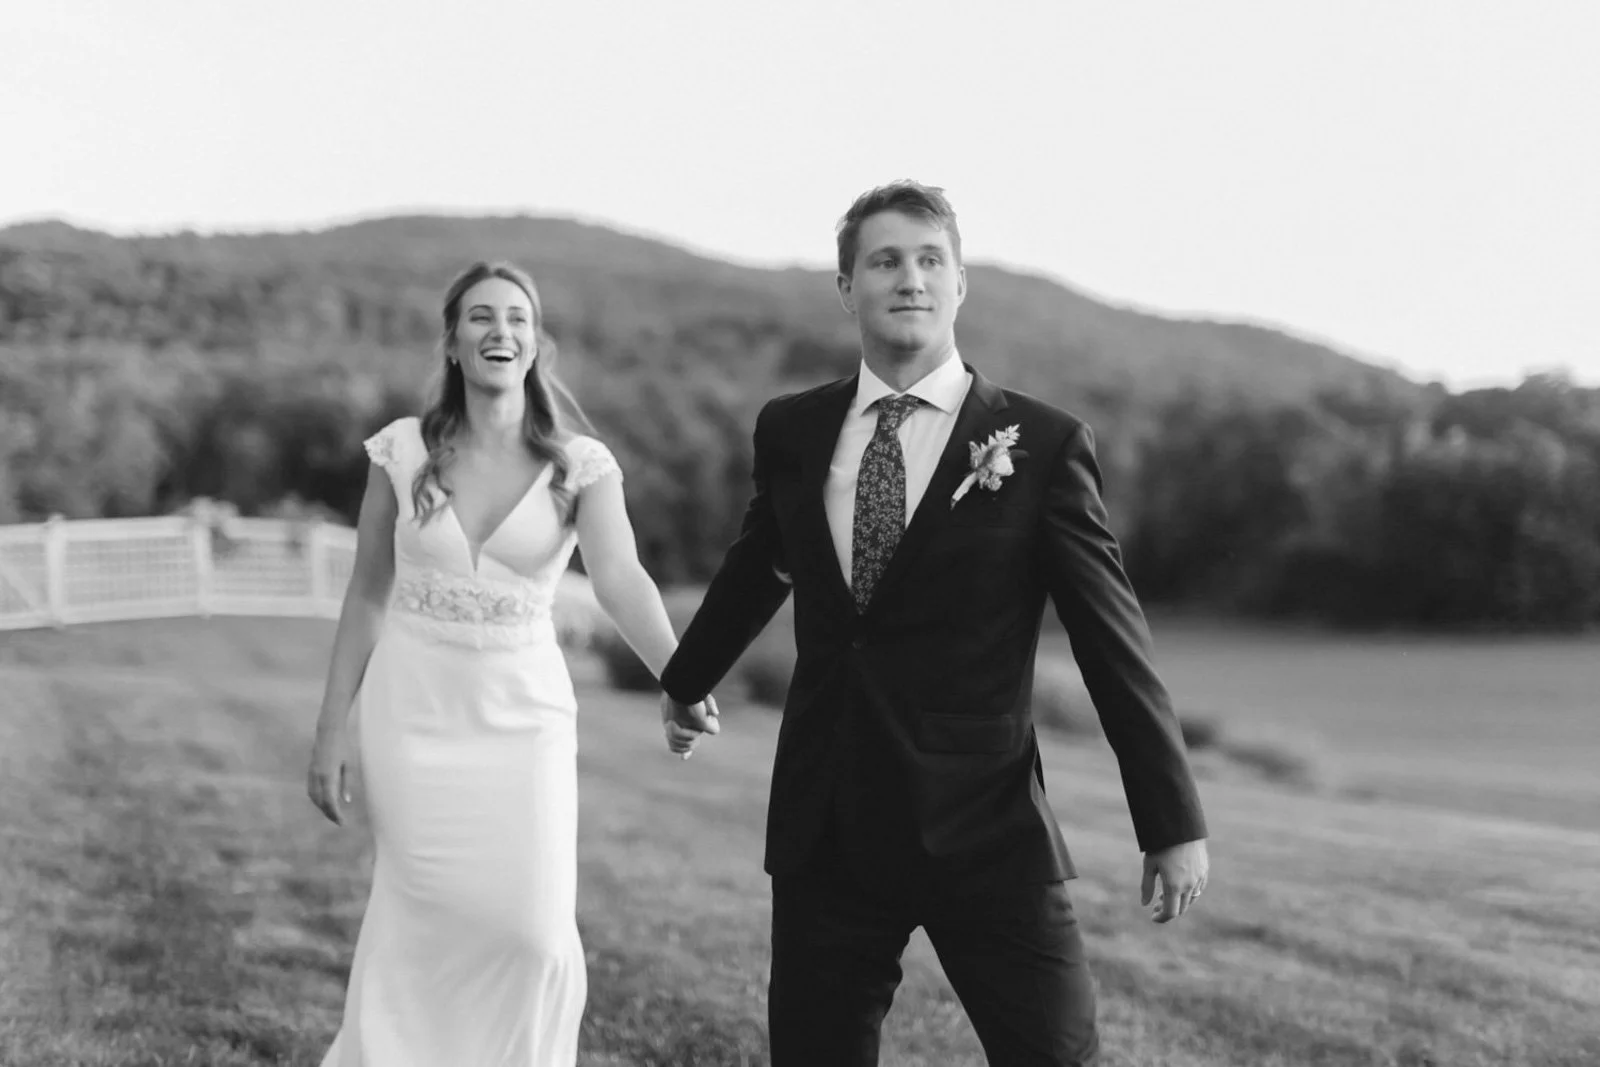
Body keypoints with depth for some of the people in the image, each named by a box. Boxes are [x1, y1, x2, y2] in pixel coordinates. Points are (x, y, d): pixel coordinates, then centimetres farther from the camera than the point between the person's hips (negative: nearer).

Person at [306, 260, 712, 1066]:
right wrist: (331, 731, 3)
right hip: (412, 710, 0)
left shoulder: (580, 466, -4)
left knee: (534, 932, -6)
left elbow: (621, 580, -20)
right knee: (422, 928, 5)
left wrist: (678, 678, -37)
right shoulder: (402, 452, -1)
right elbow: (366, 597, 5)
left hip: (522, 714, 0)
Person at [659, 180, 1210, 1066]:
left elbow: (1113, 641, -3)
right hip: (825, 832, 3)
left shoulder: (1041, 445, -4)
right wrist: (687, 680, 39)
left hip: (987, 834, -3)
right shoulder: (790, 432, 6)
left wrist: (1174, 825, -1)